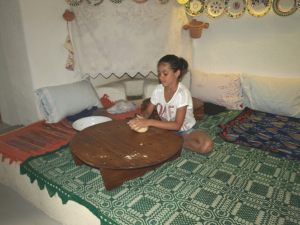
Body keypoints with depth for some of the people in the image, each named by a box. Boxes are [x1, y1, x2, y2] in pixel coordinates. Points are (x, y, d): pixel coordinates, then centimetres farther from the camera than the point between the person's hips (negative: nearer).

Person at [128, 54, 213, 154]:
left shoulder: (182, 93, -26)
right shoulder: (158, 90, -10)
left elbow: (177, 125, -31)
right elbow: (147, 112, 0)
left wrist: (150, 122, -39)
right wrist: (140, 118, -25)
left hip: (185, 130, -4)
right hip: (166, 128, 4)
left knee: (207, 145, -32)